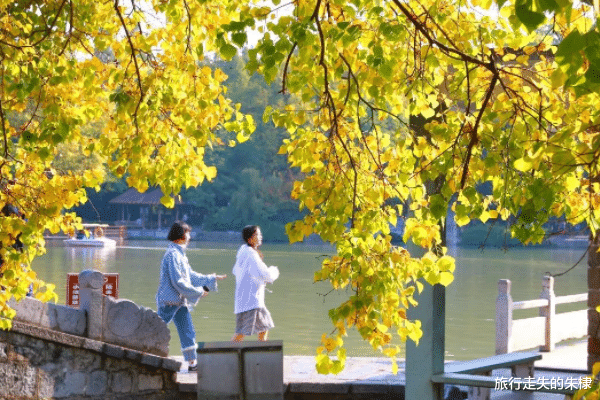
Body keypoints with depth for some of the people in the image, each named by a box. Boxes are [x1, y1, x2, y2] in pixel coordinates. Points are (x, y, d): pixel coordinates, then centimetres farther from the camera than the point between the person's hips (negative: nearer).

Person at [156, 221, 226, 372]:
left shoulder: (180, 254, 15)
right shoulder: (172, 255, -17)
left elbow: (191, 276, 22)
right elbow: (177, 282, -21)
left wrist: (212, 279, 24)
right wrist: (198, 292, -14)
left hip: (180, 301, 10)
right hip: (169, 301, -10)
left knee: (188, 332, 8)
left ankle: (192, 363, 13)